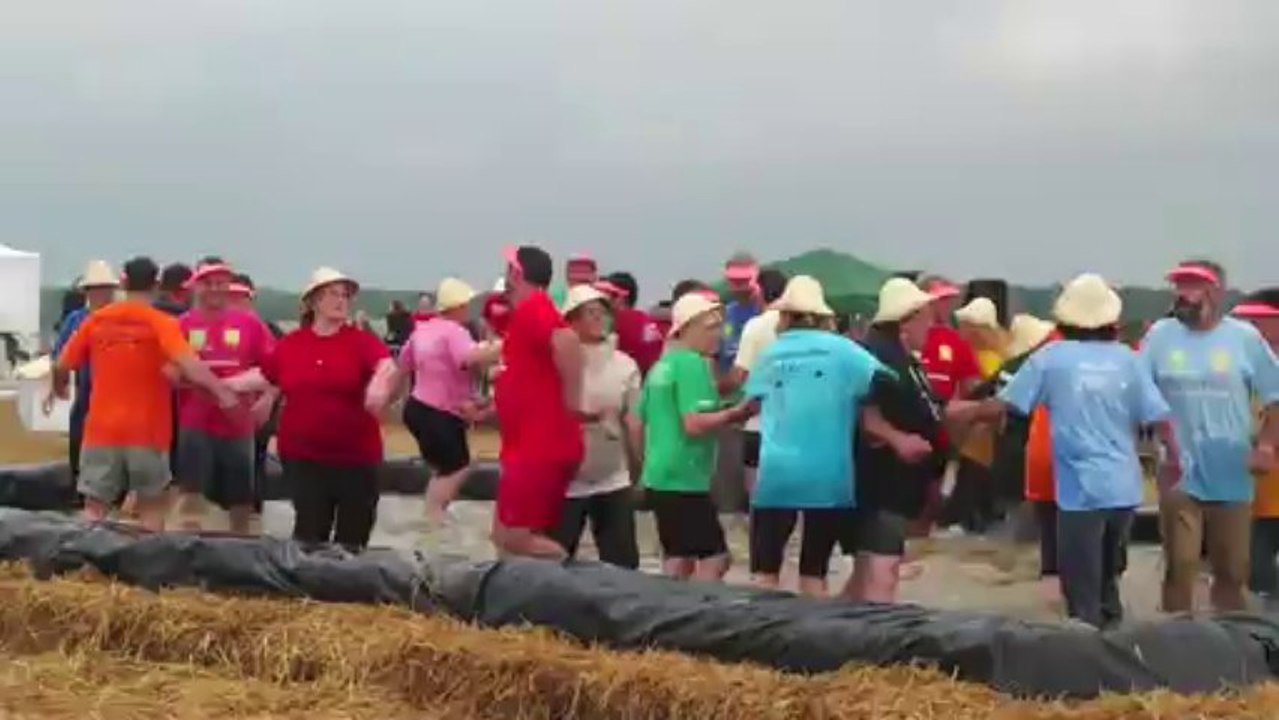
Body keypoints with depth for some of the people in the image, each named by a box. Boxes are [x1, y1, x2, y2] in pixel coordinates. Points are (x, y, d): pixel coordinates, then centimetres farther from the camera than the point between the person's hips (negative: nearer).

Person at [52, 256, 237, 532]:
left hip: (102, 429, 2)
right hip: (148, 431, -2)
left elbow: (61, 367, 7)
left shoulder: (96, 320, 3)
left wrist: (59, 389, 27)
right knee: (151, 505, 10)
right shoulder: (161, 323, -7)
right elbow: (188, 364, -23)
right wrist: (222, 391, -26)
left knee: (94, 508, 7)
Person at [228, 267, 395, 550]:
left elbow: (387, 366, -20)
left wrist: (378, 386, -42)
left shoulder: (361, 340, -4)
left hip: (355, 455, -1)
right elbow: (264, 376, 17)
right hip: (303, 455, 1)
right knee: (309, 532, 4)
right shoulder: (289, 344, 4)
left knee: (353, 537, 9)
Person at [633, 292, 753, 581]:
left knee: (678, 559, 13)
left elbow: (636, 424, 20)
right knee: (715, 557, -7)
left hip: (658, 477, 10)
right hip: (685, 479, -10)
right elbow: (694, 424, -23)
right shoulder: (693, 363, -13)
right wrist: (737, 413, -14)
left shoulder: (662, 365, 15)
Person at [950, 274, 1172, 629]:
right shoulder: (1127, 358, 5)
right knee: (1108, 578, 21)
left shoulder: (1051, 356, -3)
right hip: (1124, 487, 4)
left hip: (1081, 489, -4)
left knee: (1082, 589, 1)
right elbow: (1156, 417, 2)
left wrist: (966, 411, 15)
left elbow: (1005, 403, -2)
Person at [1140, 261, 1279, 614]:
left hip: (1232, 478, 1)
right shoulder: (1160, 335, -1)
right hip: (1180, 475, -1)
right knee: (1180, 566, 2)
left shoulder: (1244, 337, -1)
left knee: (1232, 571, 10)